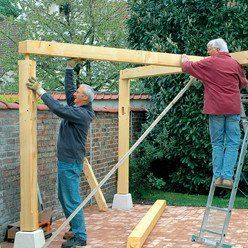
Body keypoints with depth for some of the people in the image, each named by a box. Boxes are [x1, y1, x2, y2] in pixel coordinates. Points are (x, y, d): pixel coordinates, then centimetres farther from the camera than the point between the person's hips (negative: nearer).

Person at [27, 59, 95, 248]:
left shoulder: (82, 114, -19)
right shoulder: (77, 108, 9)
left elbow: (58, 108, -28)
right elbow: (69, 89, 20)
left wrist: (40, 90, -23)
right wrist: (70, 68, 18)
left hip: (71, 163, -10)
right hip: (66, 161, 10)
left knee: (72, 200, -7)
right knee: (64, 197, 18)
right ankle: (76, 230, 28)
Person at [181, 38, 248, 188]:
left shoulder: (209, 63, 0)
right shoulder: (235, 64, 9)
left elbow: (187, 67, 8)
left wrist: (184, 59, 30)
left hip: (215, 108, -1)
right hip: (233, 108, 1)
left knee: (217, 144, 7)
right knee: (232, 144, 2)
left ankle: (218, 176, 5)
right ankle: (227, 176, -7)